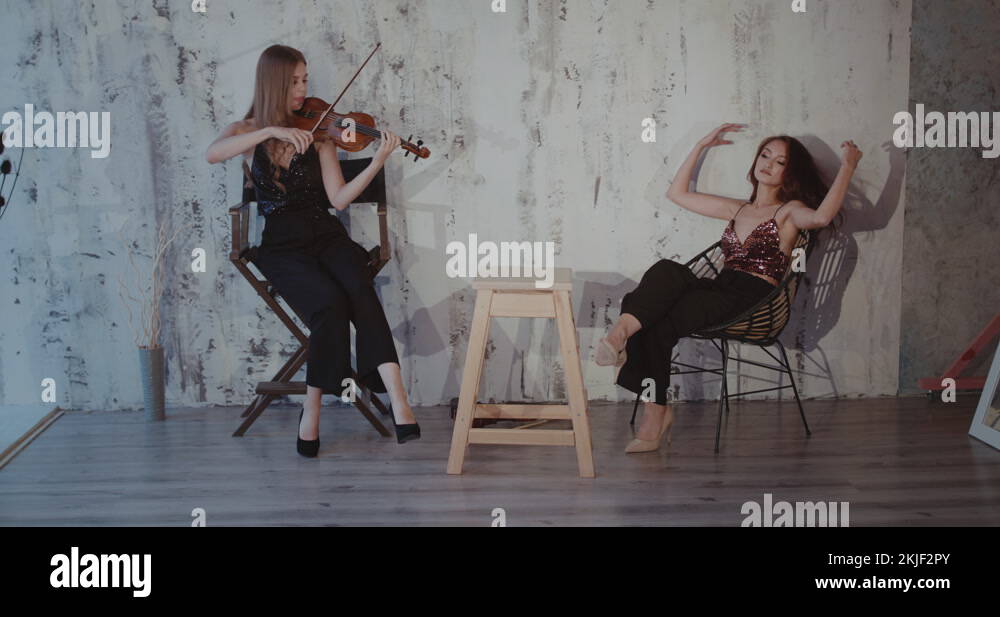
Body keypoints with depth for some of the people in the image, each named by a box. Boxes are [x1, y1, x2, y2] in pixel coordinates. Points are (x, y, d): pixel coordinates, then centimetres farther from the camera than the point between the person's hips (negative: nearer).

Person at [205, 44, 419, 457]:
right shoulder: (248, 132, 8)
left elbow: (338, 199, -2)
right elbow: (212, 155, -16)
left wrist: (378, 162, -15)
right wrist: (272, 131, -24)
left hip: (327, 238, 1)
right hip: (283, 248, -1)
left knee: (360, 293, -31)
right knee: (330, 303, -31)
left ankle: (399, 405, -38)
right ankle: (312, 410, -17)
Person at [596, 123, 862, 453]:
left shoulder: (789, 211, 8)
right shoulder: (737, 209, 25)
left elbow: (821, 216, -17)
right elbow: (677, 193, 30)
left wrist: (848, 166, -17)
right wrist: (702, 146, 29)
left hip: (753, 301, -5)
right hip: (721, 290, 5)